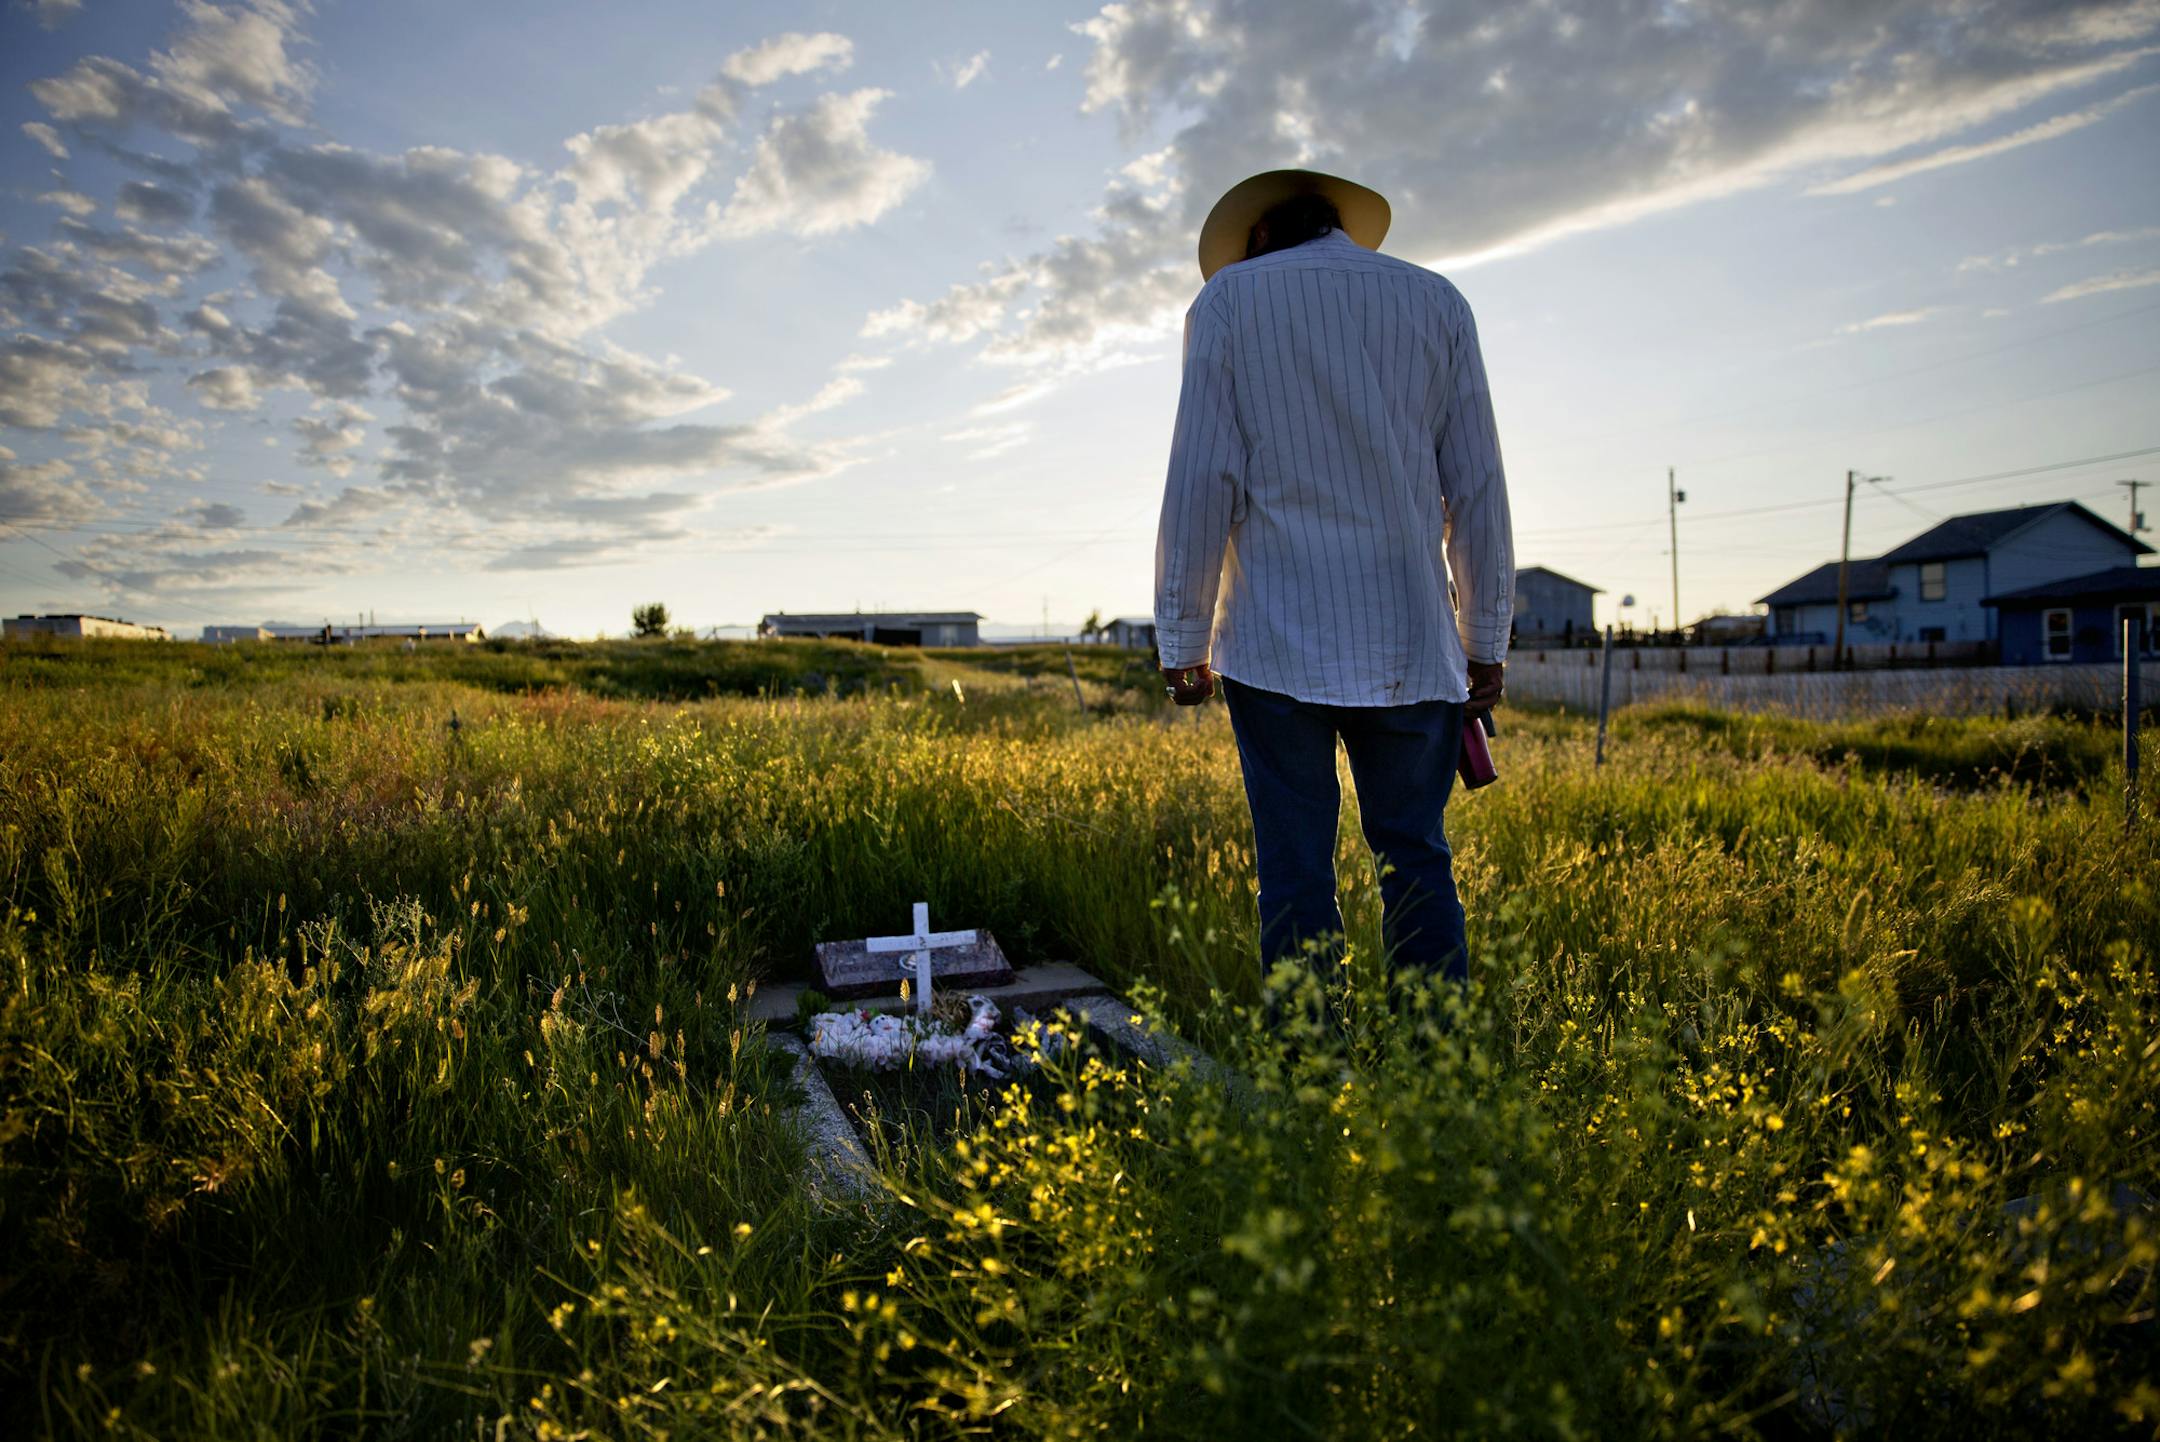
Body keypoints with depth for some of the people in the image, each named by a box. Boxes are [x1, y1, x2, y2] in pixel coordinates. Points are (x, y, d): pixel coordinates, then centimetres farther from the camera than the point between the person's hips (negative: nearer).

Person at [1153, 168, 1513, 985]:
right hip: (1409, 642, 2)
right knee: (1416, 862, 6)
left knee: (1295, 866, 1)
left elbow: (1199, 483, -3)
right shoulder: (1436, 302, 14)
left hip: (1275, 642, -2)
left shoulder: (1229, 299, 7)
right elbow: (1477, 488, 9)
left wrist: (1182, 639, 1)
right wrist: (1486, 641, 13)